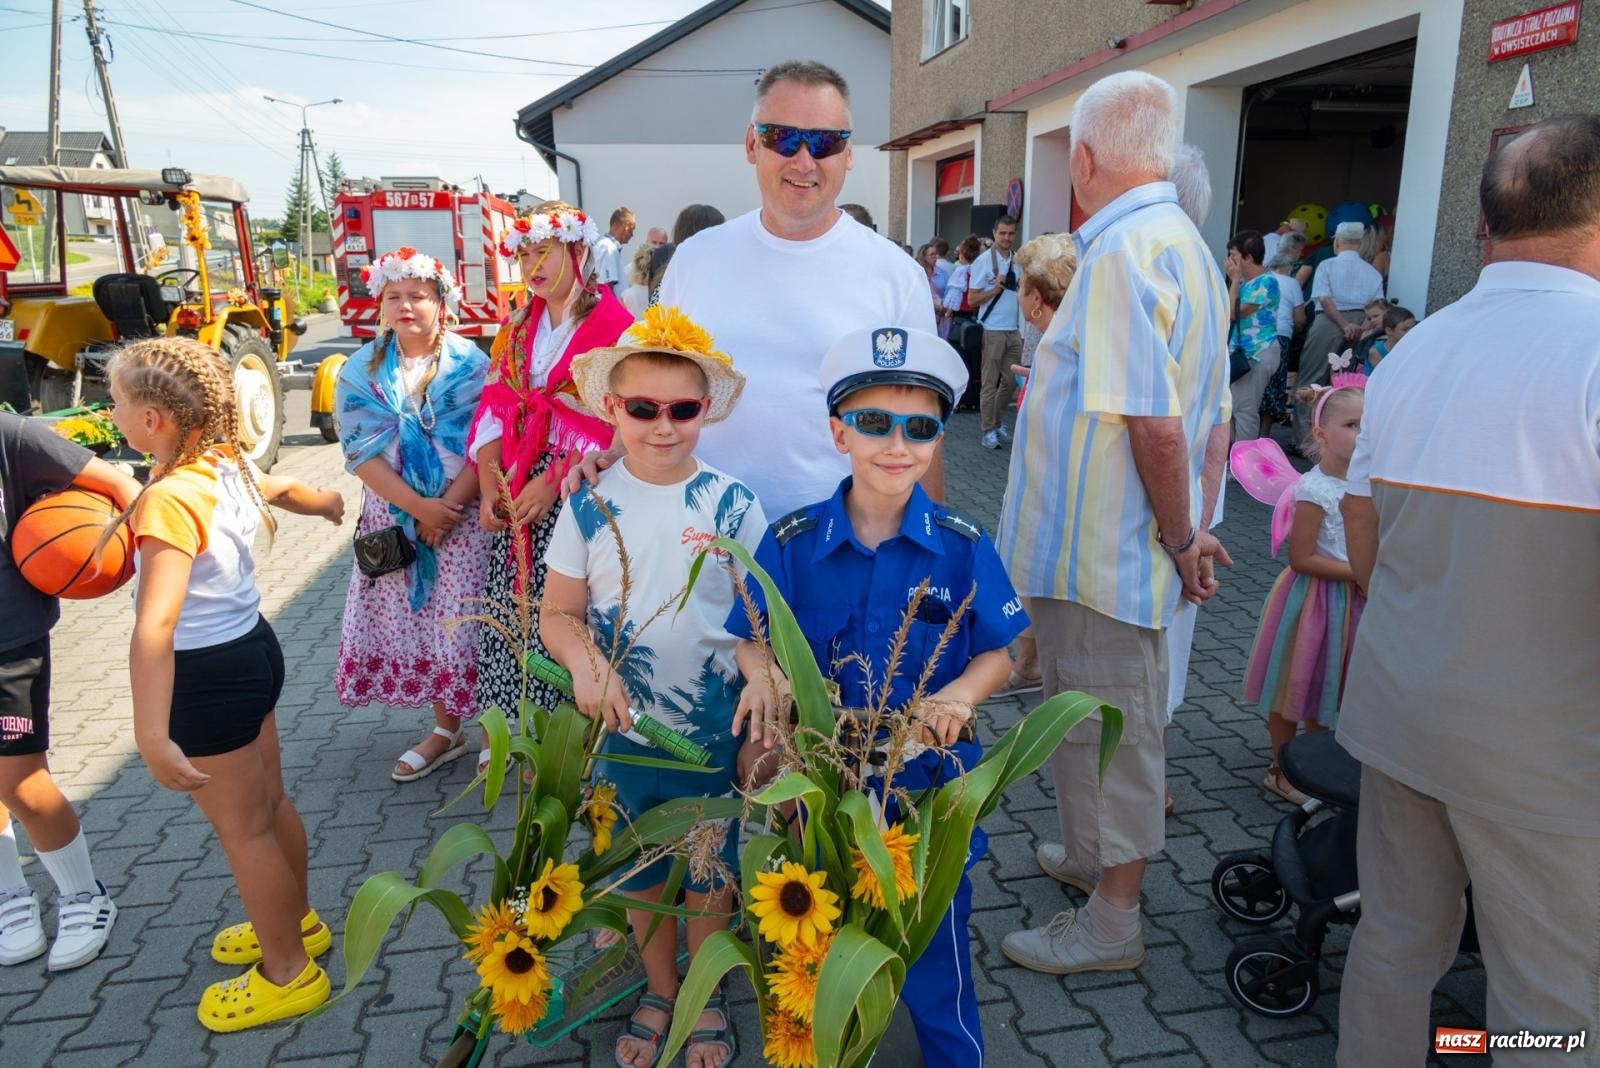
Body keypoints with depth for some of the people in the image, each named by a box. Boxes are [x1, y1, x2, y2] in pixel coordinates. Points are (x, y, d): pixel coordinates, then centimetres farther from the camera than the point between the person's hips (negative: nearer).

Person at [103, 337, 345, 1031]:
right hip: (250, 649, 8)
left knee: (242, 830, 8)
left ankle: (289, 975, 24)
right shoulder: (227, 464, -2)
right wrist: (330, 503, 43)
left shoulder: (169, 499, -27)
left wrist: (152, 736, -37)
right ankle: (297, 922, 44)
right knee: (268, 803, 23)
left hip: (206, 675, -8)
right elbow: (283, 490, 21)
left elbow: (156, 625, -35)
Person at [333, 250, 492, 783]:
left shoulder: (470, 364, -3)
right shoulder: (363, 370, 3)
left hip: (464, 515, -3)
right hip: (395, 516, 3)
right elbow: (362, 453, -4)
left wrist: (448, 508, -17)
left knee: (467, 621, -2)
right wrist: (418, 507, -15)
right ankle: (446, 729, 26)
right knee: (417, 622, 10)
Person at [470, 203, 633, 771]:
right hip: (516, 489, 6)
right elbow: (496, 402, 9)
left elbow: (614, 421, -13)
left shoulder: (612, 323, -7)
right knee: (508, 604, 7)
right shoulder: (519, 325, 14)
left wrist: (555, 483, -18)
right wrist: (489, 482, -5)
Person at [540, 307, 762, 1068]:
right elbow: (558, 612, -1)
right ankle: (659, 989, 45)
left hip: (714, 729, -1)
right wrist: (585, 662, -22)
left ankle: (706, 997, 41)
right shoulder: (590, 505, -6)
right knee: (639, 869, 20)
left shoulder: (732, 505, -11)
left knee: (710, 871, 16)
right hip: (623, 729, 2)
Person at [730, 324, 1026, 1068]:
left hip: (930, 778, -1)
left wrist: (959, 695, -22)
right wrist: (767, 679, -22)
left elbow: (998, 652, -3)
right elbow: (753, 642, -1)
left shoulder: (962, 547, -11)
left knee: (934, 946, 16)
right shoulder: (793, 542, -9)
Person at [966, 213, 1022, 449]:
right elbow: (972, 299, -9)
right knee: (990, 382, 0)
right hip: (992, 330, -6)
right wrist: (996, 289, -20)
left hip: (1014, 330, 6)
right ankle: (988, 430, 7)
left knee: (1011, 381, 11)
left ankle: (993, 420, 26)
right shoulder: (984, 261, -6)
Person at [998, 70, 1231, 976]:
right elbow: (1210, 417, 12)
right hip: (1126, 549, 10)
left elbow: (1156, 426, -26)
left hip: (1097, 550, -10)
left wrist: (1179, 536, -14)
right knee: (1115, 721, 22)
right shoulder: (1187, 244, 12)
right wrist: (1187, 528, 11)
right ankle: (1098, 857, 42)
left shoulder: (1124, 249, -20)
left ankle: (1112, 925, 20)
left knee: (1110, 728, 3)